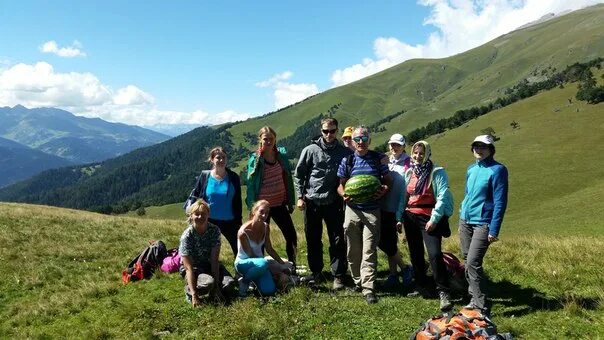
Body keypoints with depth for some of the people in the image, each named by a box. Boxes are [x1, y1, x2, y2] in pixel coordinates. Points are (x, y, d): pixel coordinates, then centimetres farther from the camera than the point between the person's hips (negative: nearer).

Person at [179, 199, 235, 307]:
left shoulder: (214, 230, -15)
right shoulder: (187, 236, -23)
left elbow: (214, 260, -17)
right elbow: (189, 268, -26)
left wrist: (217, 286, -25)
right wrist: (194, 295, -34)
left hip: (209, 265, 3)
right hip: (193, 268, -3)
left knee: (229, 283, -23)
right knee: (208, 283, -34)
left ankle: (214, 290, 8)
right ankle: (188, 289, -3)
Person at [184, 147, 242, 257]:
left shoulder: (233, 177, -4)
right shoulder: (204, 176, -6)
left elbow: (238, 201, 1)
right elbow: (194, 195, 2)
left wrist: (238, 221, 2)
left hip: (229, 222, 0)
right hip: (210, 221, 0)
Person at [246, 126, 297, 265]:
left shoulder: (282, 155, 2)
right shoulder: (255, 159, -8)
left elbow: (288, 179, 7)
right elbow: (250, 183, -8)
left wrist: (290, 201, 7)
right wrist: (252, 206, -12)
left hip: (280, 204, 4)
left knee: (292, 236, 7)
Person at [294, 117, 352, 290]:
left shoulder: (345, 152, 0)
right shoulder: (310, 150, -2)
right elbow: (298, 174, 2)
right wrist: (300, 197, -4)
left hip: (333, 202, 0)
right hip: (312, 202, 0)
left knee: (338, 240, 2)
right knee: (313, 240, 11)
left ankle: (338, 275, 13)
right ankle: (316, 271, 27)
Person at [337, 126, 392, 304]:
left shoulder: (378, 158, 1)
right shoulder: (347, 160, 4)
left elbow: (388, 180, 8)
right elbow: (341, 185, 8)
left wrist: (384, 189, -14)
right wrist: (344, 194, -14)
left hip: (372, 210, -2)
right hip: (352, 209, 2)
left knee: (369, 251, -5)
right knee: (353, 250, 10)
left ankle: (368, 288, -2)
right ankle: (358, 282, 27)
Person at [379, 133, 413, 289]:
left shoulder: (408, 163, -8)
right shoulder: (385, 161, 11)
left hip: (397, 210, -6)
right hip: (385, 208, 6)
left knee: (386, 242, -4)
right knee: (388, 241, 10)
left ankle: (405, 269, 17)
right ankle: (393, 275, 23)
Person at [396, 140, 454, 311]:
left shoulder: (437, 172, -6)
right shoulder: (409, 172, 12)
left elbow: (442, 196, -12)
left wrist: (434, 219, -16)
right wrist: (399, 217, 14)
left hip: (429, 219, -6)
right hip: (410, 218, 6)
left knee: (435, 254, -17)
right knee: (415, 254, 14)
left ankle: (444, 293, -10)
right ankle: (421, 286, 29)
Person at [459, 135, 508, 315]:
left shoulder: (497, 170, -10)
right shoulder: (471, 169, 11)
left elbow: (500, 202, -13)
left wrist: (494, 230, -16)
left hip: (482, 223, -7)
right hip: (465, 221, 7)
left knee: (473, 263, -13)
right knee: (467, 261, 11)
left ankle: (481, 307, -5)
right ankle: (474, 296, 25)